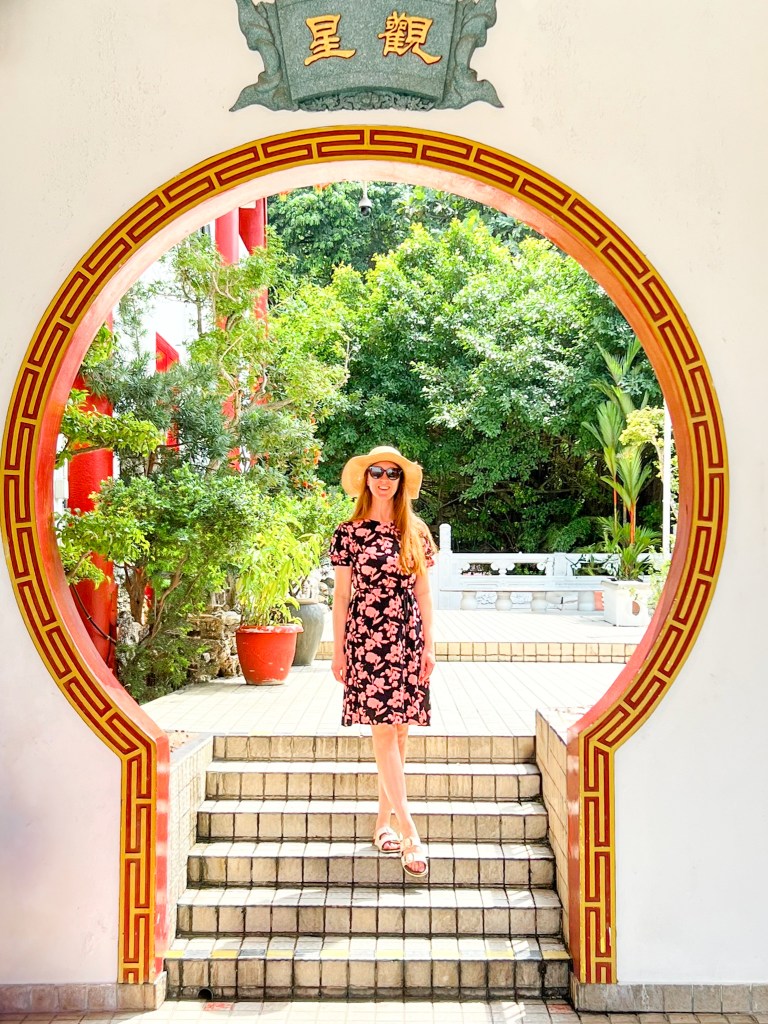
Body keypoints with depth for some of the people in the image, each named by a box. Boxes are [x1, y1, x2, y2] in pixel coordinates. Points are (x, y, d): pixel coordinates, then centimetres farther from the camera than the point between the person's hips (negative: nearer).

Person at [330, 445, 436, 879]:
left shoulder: (415, 532, 8)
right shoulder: (350, 532, 1)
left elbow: (423, 592, 9)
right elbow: (341, 594, 3)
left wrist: (429, 645, 5)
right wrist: (338, 649, 1)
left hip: (407, 640, 3)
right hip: (366, 638, -3)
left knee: (398, 732, 7)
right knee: (384, 730, -7)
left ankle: (384, 822, 19)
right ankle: (409, 832, -7)